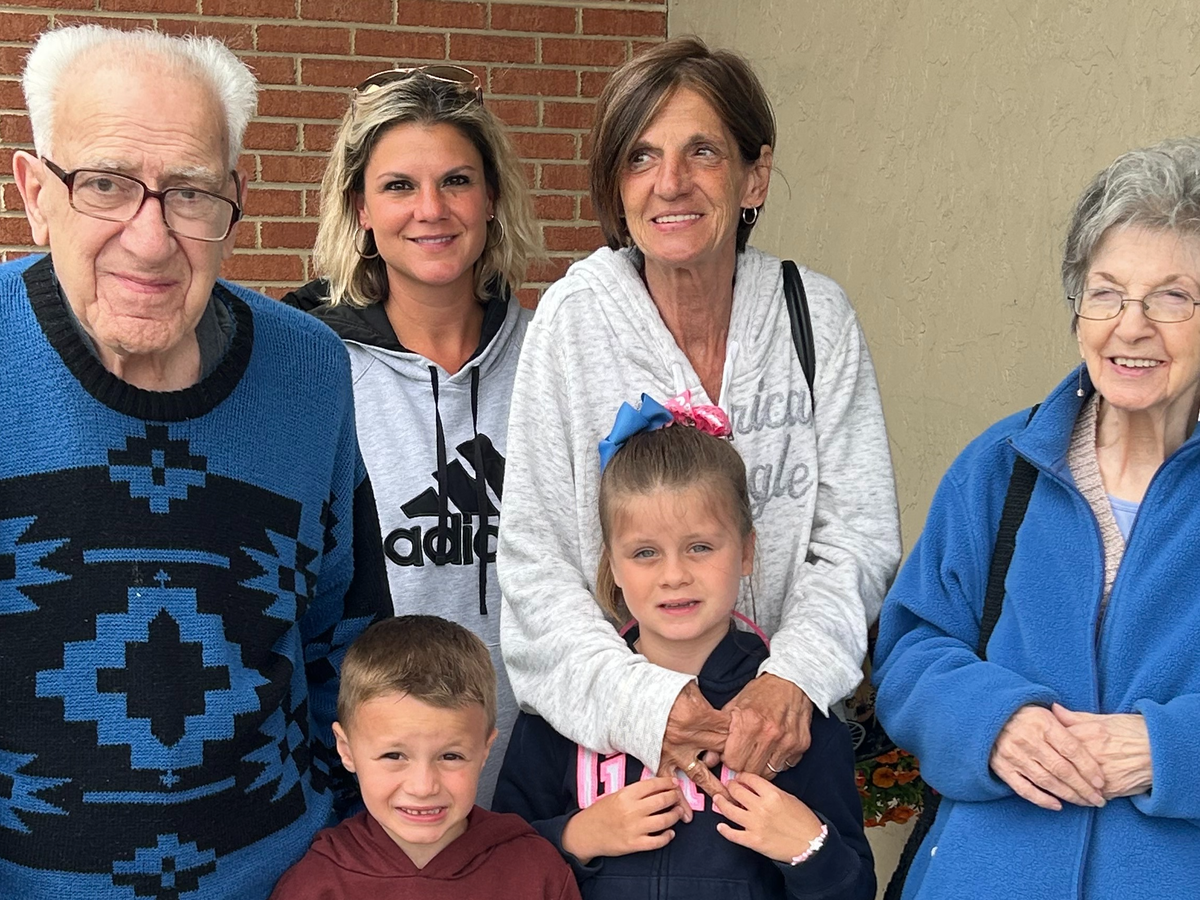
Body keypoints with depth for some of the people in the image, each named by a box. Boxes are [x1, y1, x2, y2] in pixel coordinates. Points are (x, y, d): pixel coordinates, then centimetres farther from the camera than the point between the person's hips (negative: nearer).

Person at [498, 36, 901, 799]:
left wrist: (792, 679, -20)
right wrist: (638, 701, -21)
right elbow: (533, 562, -8)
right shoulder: (573, 320, -6)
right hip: (600, 729, -1)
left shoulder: (816, 316, -2)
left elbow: (858, 536, -3)